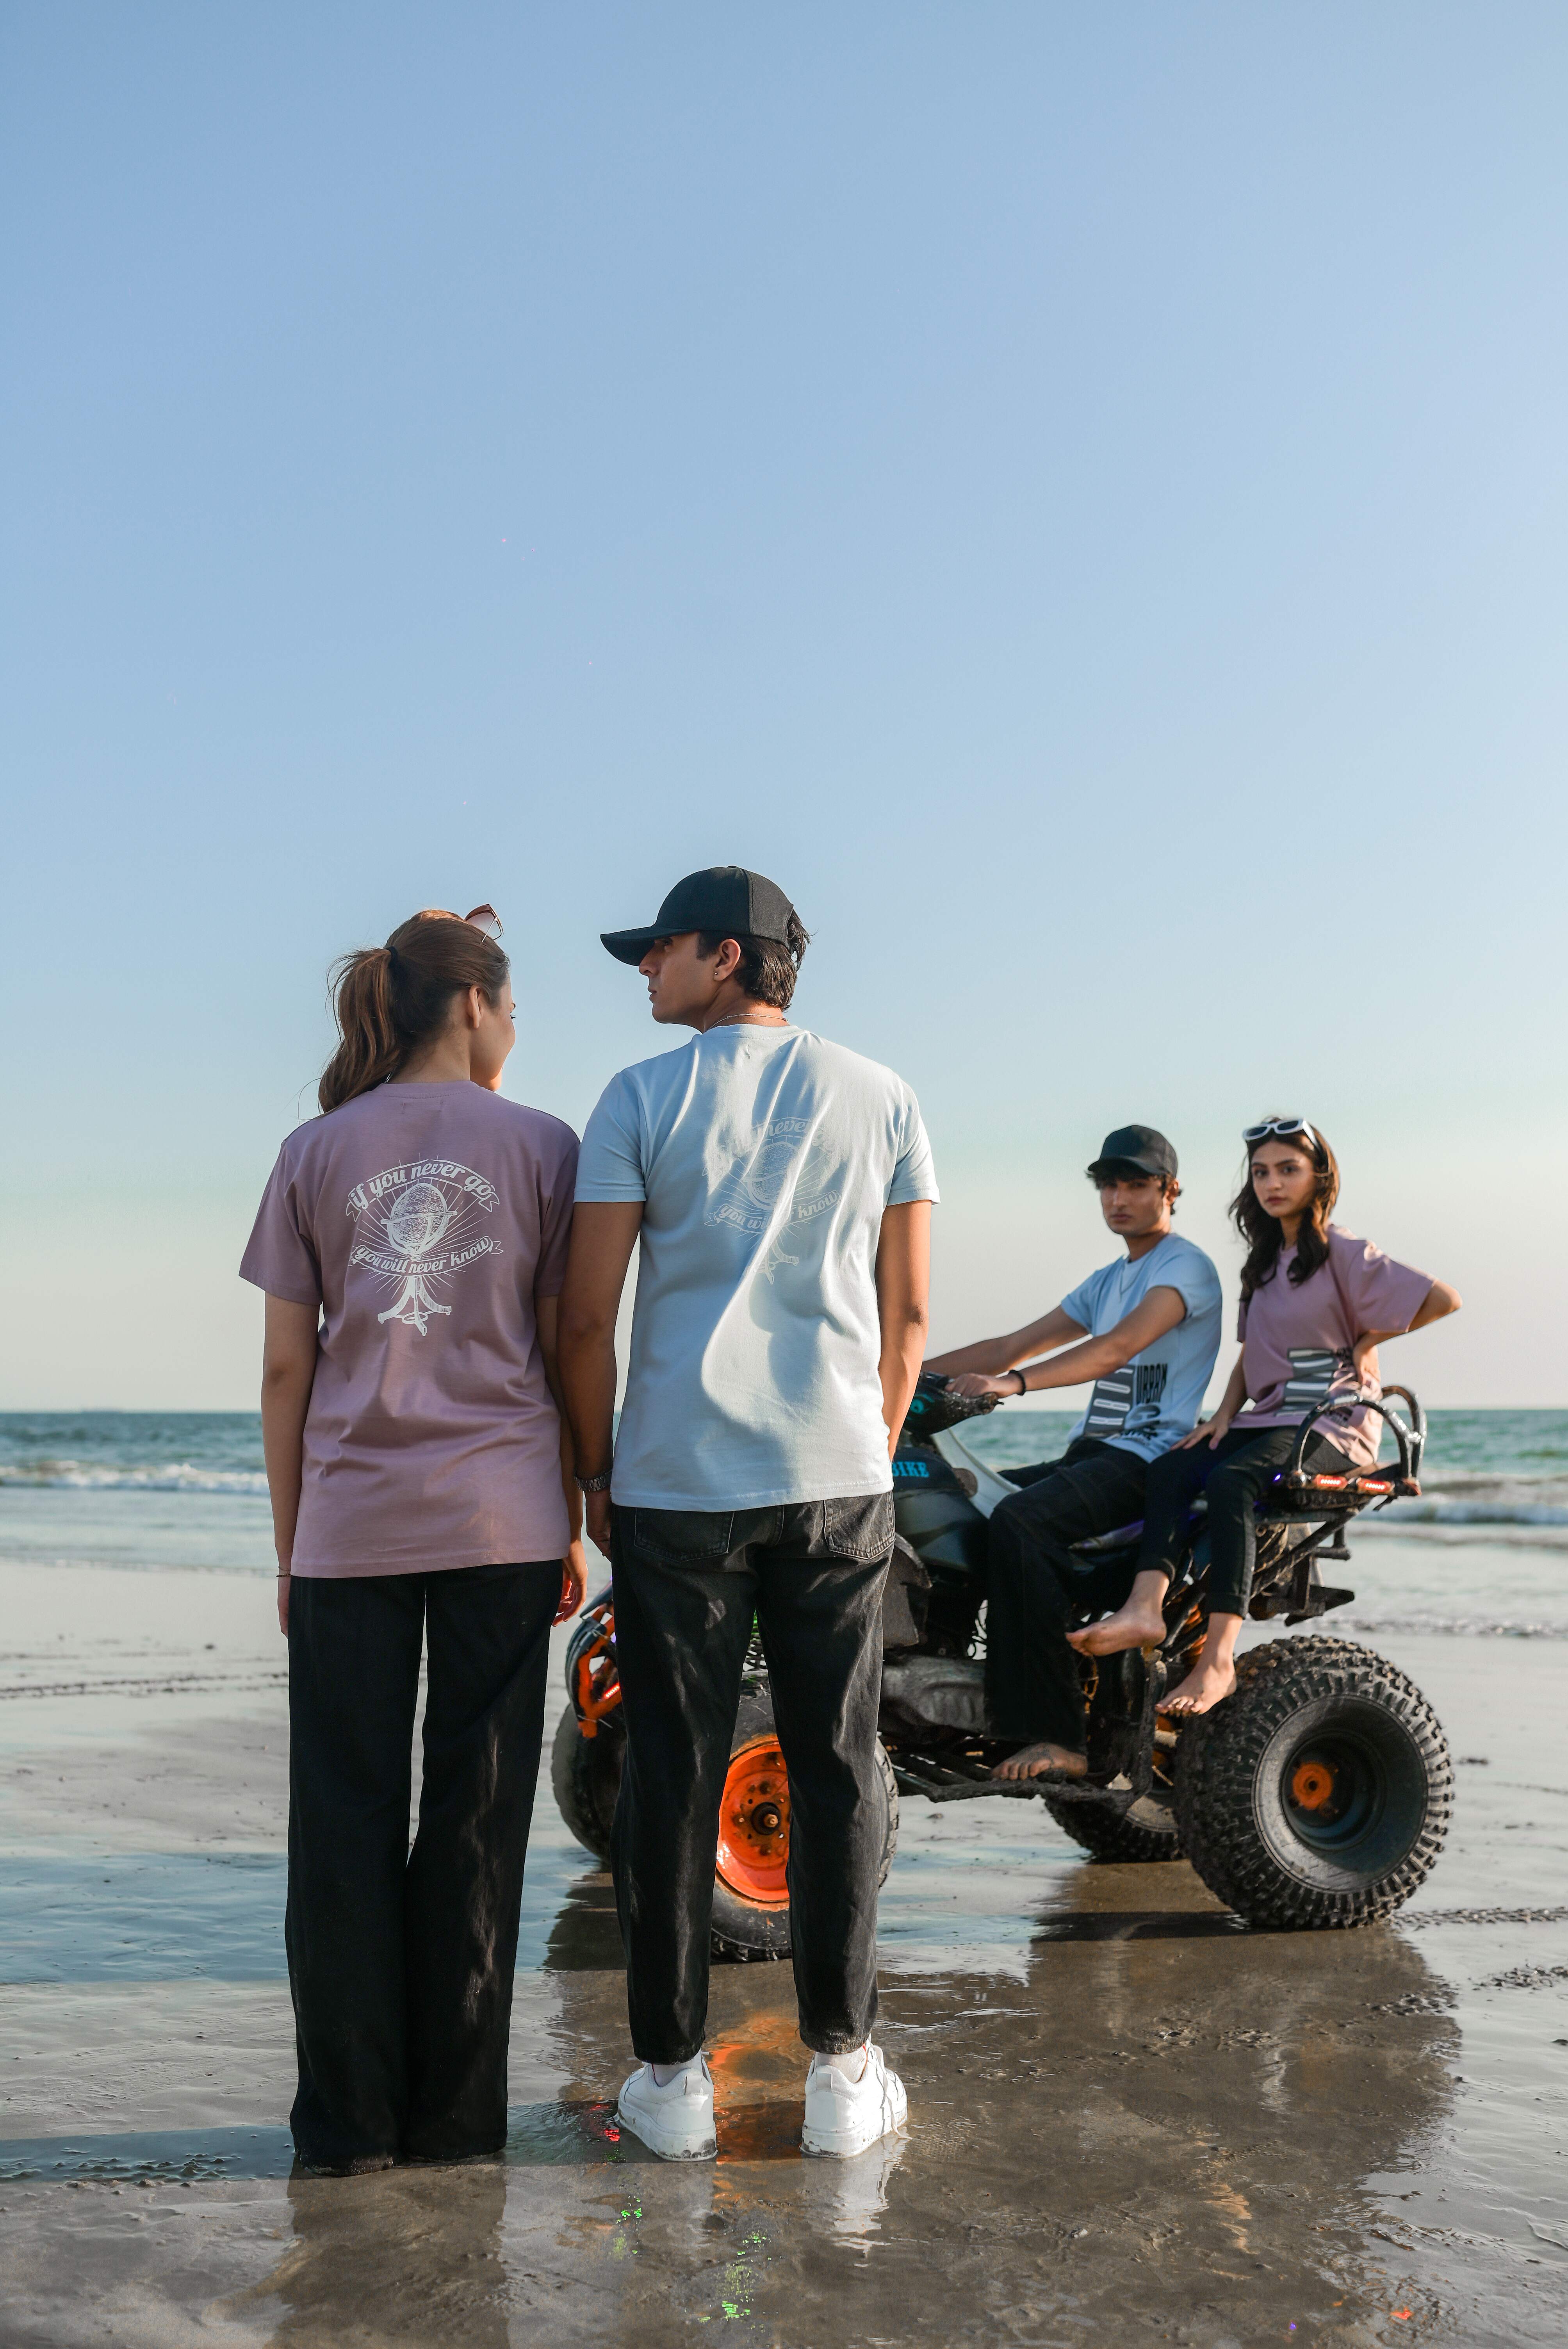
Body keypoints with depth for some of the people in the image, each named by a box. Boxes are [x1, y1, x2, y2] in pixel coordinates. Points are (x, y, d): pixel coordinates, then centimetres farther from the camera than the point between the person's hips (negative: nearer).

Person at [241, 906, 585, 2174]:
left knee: (346, 1820, 8)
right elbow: (564, 1354, 1)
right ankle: (455, 2112, 16)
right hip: (501, 1517, -1)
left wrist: (291, 1545, 12)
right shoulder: (539, 1145, 1)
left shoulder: (317, 1153, 5)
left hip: (350, 1523, 1)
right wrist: (575, 1524, 10)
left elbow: (286, 1371, 5)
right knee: (476, 1818, 7)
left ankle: (350, 2116, 14)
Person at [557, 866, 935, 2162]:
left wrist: (598, 1476, 8)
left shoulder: (641, 1098, 0)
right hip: (838, 1479, 2)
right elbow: (908, 1312, 8)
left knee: (673, 1773, 6)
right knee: (839, 1769, 8)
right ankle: (843, 2074, 14)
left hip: (676, 1482, -2)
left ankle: (672, 2077, 14)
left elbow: (586, 1317, -3)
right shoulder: (882, 1098, 8)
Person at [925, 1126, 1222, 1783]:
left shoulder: (1187, 1266, -3)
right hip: (1086, 1455, 9)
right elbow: (1014, 1345, 22)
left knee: (1017, 1523, -32)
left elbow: (1119, 1347, -21)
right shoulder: (1109, 1279, 25)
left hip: (1147, 1457, -9)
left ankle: (1056, 1736, -33)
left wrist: (1014, 1383, -34)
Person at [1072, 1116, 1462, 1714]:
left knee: (1230, 1482, -34)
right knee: (1170, 1470, -21)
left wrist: (1367, 1341, -4)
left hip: (1332, 1423, -7)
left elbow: (1445, 1299, -9)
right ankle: (1146, 1605, -40)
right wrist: (1224, 1415, 6)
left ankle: (1218, 1658, -40)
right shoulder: (1263, 1262, 20)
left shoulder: (1344, 1253, -3)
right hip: (1267, 1416, 7)